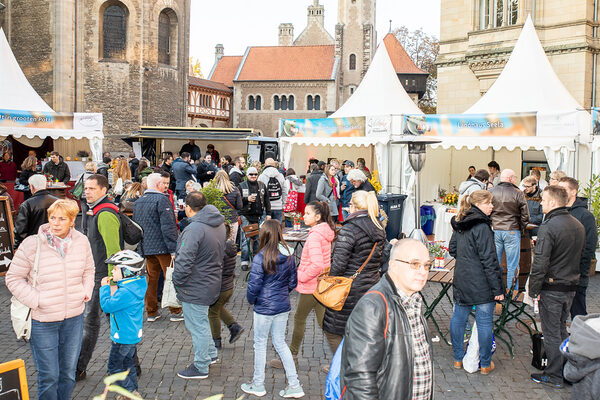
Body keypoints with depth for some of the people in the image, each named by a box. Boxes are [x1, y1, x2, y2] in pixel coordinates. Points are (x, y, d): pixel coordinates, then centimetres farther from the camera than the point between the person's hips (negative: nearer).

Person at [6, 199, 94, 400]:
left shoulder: (81, 242, -2)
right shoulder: (32, 244, -14)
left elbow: (88, 270, 16)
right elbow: (13, 278, -6)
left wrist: (86, 293, 2)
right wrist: (35, 301, -13)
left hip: (74, 317, 4)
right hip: (42, 321, -4)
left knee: (68, 374, 17)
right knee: (49, 377, 5)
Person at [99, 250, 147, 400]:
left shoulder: (125, 292, -27)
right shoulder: (137, 286, 3)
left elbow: (107, 306, -23)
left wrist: (105, 287, -13)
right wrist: (110, 288, 3)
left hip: (123, 337, -10)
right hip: (134, 335, 10)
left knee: (113, 366, 4)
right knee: (127, 363, 22)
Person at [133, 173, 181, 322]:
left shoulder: (137, 202, 12)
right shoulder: (162, 200, -13)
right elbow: (168, 226, -19)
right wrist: (173, 249, -19)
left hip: (146, 247, 7)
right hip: (162, 247, -7)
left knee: (150, 279, 13)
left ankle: (151, 312, 18)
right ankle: (175, 311, 9)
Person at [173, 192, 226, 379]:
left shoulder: (195, 229, -25)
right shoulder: (219, 225, 4)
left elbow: (184, 261, -27)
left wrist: (177, 281, -12)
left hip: (195, 287, -9)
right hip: (211, 282, 9)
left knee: (197, 326, 4)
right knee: (201, 322, 26)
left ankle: (201, 367, 17)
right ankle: (211, 354, 39)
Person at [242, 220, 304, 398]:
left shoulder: (261, 258, -19)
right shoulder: (288, 255, -1)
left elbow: (254, 285, -17)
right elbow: (293, 282, 6)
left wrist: (251, 300, 2)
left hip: (264, 308, -6)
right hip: (283, 306, 6)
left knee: (260, 344, 11)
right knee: (280, 343, 17)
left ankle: (258, 385, 26)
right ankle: (294, 385, 17)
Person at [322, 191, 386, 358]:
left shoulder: (349, 229, -19)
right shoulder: (379, 229, 6)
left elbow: (338, 264, -20)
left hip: (351, 291, -8)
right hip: (372, 286, 8)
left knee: (333, 331, 8)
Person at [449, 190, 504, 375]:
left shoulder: (459, 224, 8)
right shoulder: (482, 226, -17)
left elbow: (452, 249, 19)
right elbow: (489, 260, -18)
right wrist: (498, 288, -15)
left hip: (461, 281, 8)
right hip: (481, 283, -8)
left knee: (458, 317, 14)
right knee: (485, 321, 4)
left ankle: (458, 359, 26)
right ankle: (485, 364, 15)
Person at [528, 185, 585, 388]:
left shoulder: (548, 227, -20)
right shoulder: (578, 226, 6)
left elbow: (540, 263, -21)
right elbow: (581, 255, 15)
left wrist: (534, 289, -12)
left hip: (552, 288, -8)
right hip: (571, 287, 8)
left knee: (551, 333, 3)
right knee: (561, 329, 20)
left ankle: (554, 376, 12)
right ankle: (567, 371, 29)